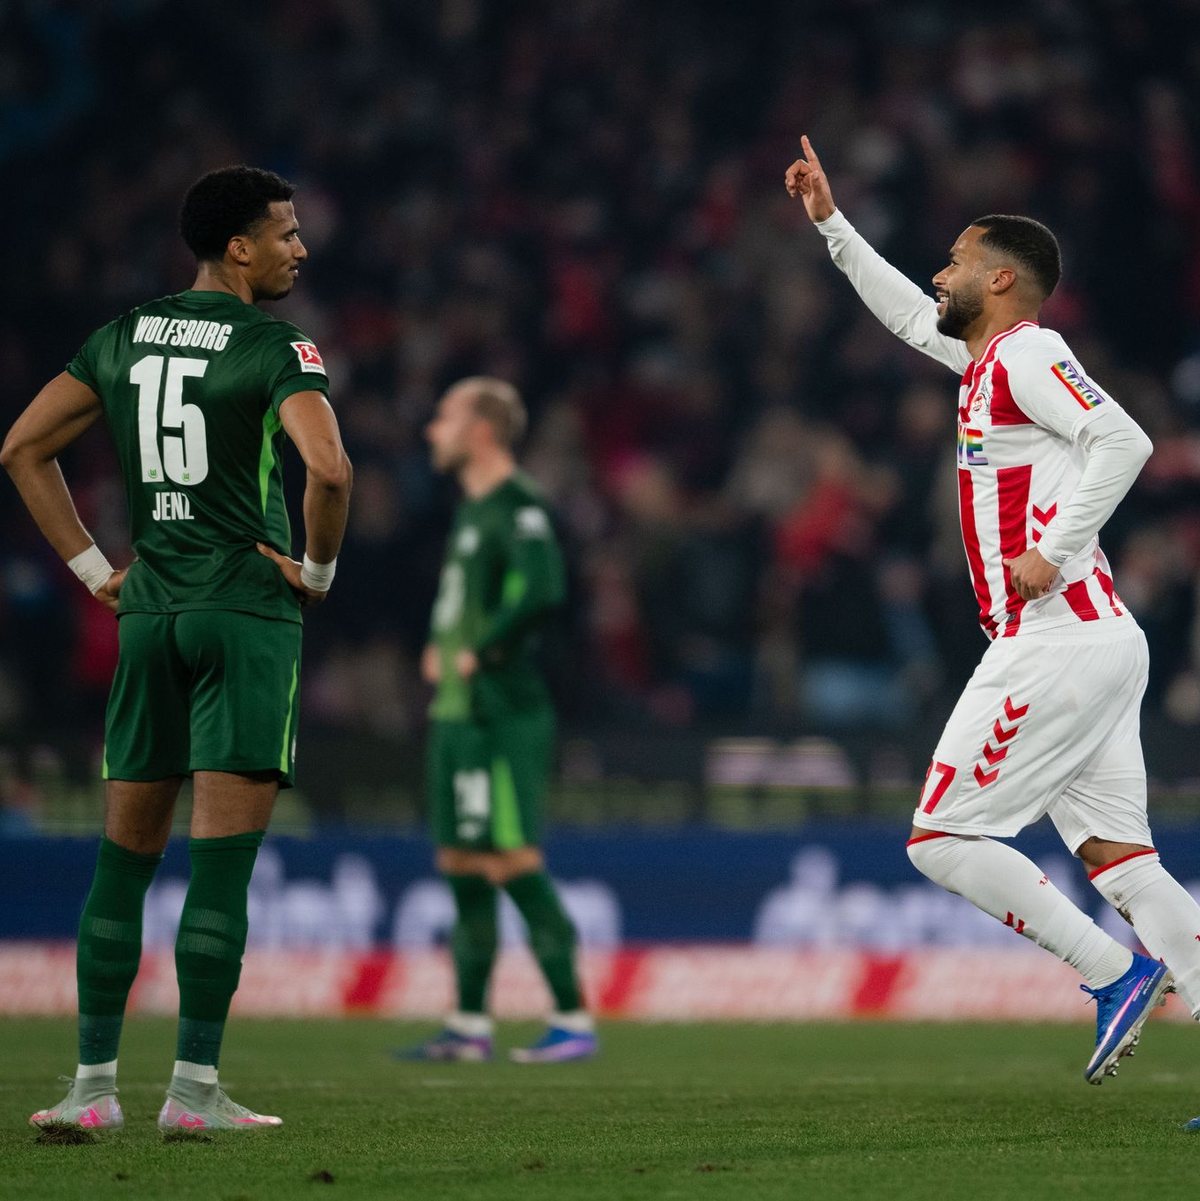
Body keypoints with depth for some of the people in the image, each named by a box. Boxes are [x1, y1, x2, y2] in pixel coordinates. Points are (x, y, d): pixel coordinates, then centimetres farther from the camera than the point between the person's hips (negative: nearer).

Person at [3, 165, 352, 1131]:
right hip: (247, 613, -6)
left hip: (148, 615, 6)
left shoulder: (121, 340, 10)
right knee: (222, 857, -5)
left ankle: (94, 1084, 9)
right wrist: (319, 569, -6)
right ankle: (194, 1088, -8)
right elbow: (329, 469, -23)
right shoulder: (276, 348, -9)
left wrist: (93, 569, 12)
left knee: (126, 853, 10)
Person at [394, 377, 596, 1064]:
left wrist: (480, 652, -18)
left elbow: (543, 590, -27)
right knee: (463, 868, 11)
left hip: (501, 716, -10)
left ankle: (575, 1021, -7)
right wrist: (441, 648, 16)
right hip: (458, 715, 10)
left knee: (516, 865, -10)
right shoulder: (472, 510, 18)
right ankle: (471, 1027, 16)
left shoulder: (517, 506, -12)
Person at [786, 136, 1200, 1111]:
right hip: (1103, 644, 9)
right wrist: (831, 221, 41)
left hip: (1057, 645, -9)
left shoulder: (1025, 354, -7)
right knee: (1117, 857, 4)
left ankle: (1115, 973, -7)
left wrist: (1055, 551, -22)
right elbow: (907, 313, 39)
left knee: (944, 837, -5)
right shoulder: (990, 354, 21)